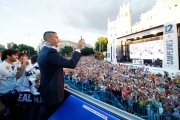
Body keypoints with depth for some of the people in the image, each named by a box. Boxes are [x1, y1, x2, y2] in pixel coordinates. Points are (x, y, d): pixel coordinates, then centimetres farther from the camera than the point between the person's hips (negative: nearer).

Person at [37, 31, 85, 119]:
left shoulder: (43, 52, 9)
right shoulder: (50, 52, -25)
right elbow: (71, 64, -31)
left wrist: (60, 84, 19)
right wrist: (78, 48, -19)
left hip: (46, 90, 10)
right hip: (53, 92, -10)